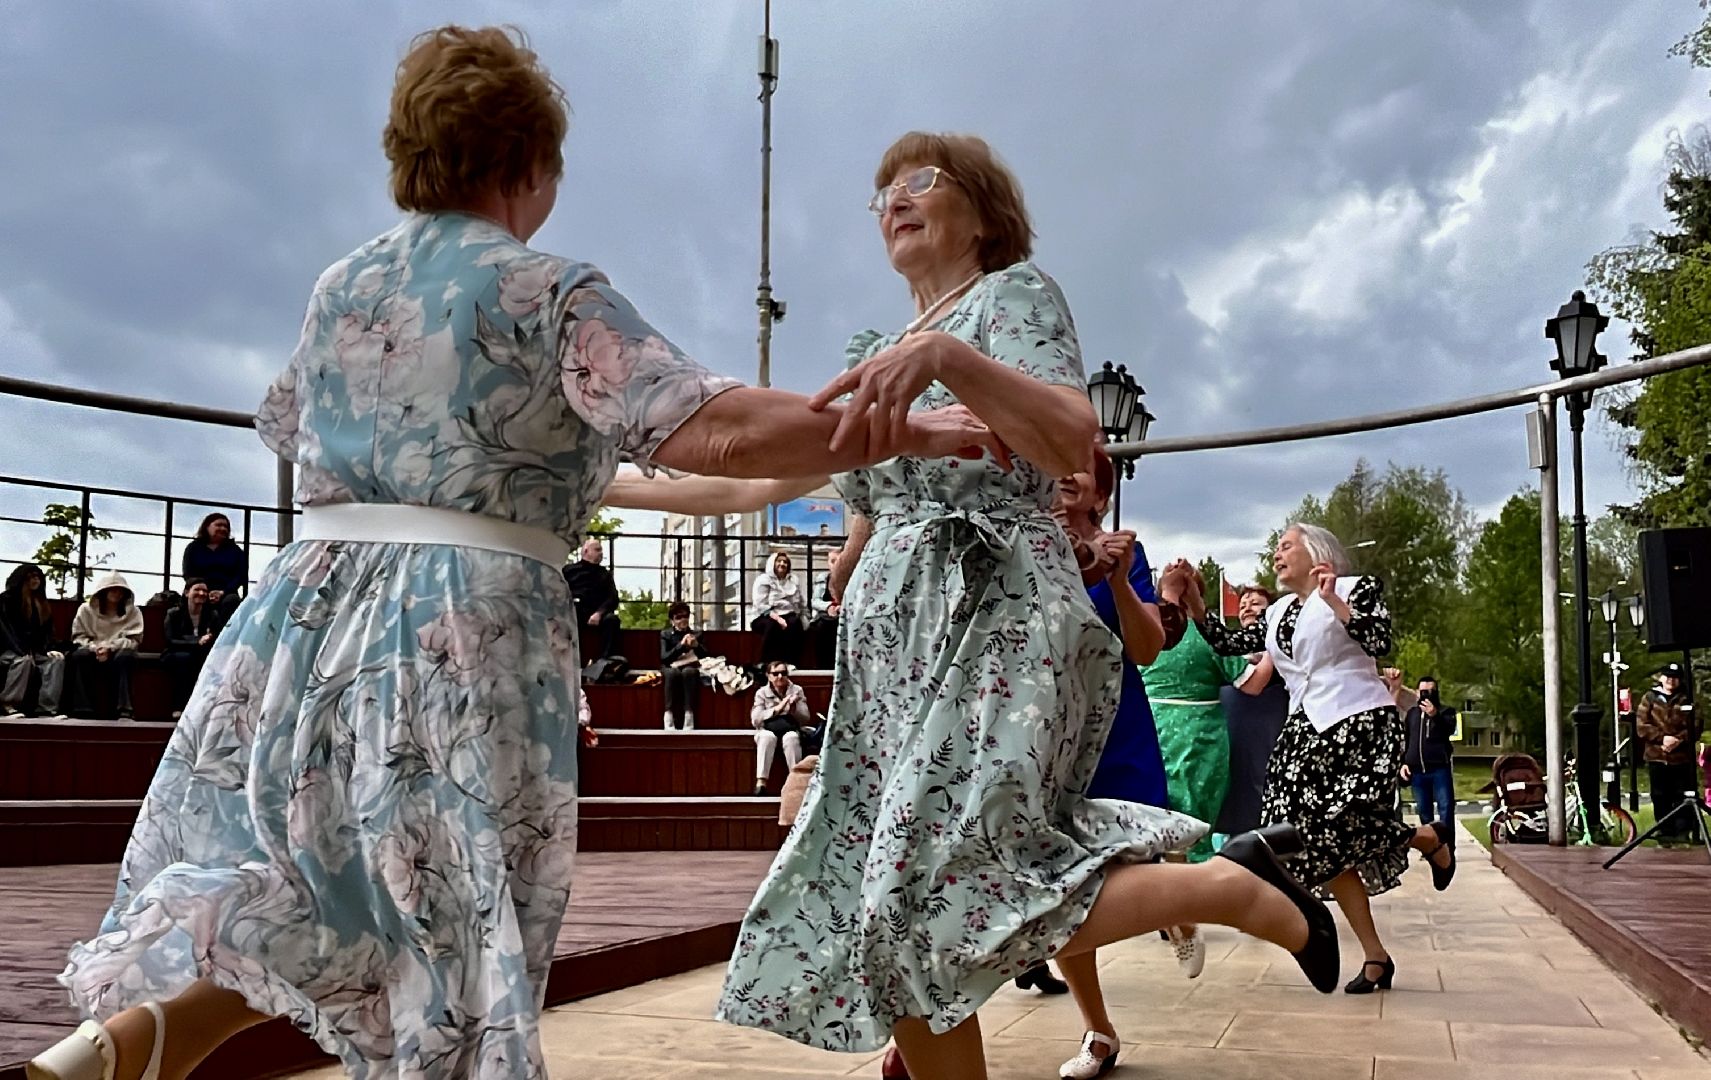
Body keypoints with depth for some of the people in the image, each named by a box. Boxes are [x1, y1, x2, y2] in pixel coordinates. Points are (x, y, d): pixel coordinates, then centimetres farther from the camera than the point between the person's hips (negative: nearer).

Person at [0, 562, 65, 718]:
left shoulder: (41, 603, 18)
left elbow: (47, 632, 14)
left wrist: (49, 650, -6)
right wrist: (23, 652, -23)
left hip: (34, 651, 6)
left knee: (57, 660, -22)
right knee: (23, 661, -38)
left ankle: (47, 707, -33)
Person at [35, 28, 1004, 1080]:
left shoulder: (338, 287, 15)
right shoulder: (547, 291, -6)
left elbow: (284, 425, 33)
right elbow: (717, 432, -18)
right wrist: (912, 433, -11)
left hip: (309, 618, 7)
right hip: (466, 636, -6)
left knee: (322, 912, 18)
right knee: (461, 945, 4)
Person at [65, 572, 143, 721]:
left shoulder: (132, 611, 0)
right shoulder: (86, 609, 1)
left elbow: (133, 640, -6)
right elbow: (78, 636, 1)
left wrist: (110, 648, -21)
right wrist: (94, 648, -19)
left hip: (118, 652, -1)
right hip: (93, 651, 1)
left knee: (125, 656, -36)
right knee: (79, 655, -33)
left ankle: (124, 710, -38)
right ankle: (82, 709, -33)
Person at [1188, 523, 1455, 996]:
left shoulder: (1355, 589, 1)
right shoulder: (1278, 613, 19)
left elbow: (1380, 641, -13)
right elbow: (1228, 644, 16)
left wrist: (1334, 601, -18)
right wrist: (1195, 606, 5)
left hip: (1360, 725, -6)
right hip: (1306, 732, 6)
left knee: (1342, 828, -22)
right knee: (1325, 846, -2)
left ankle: (1431, 838, 10)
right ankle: (1375, 957, 6)